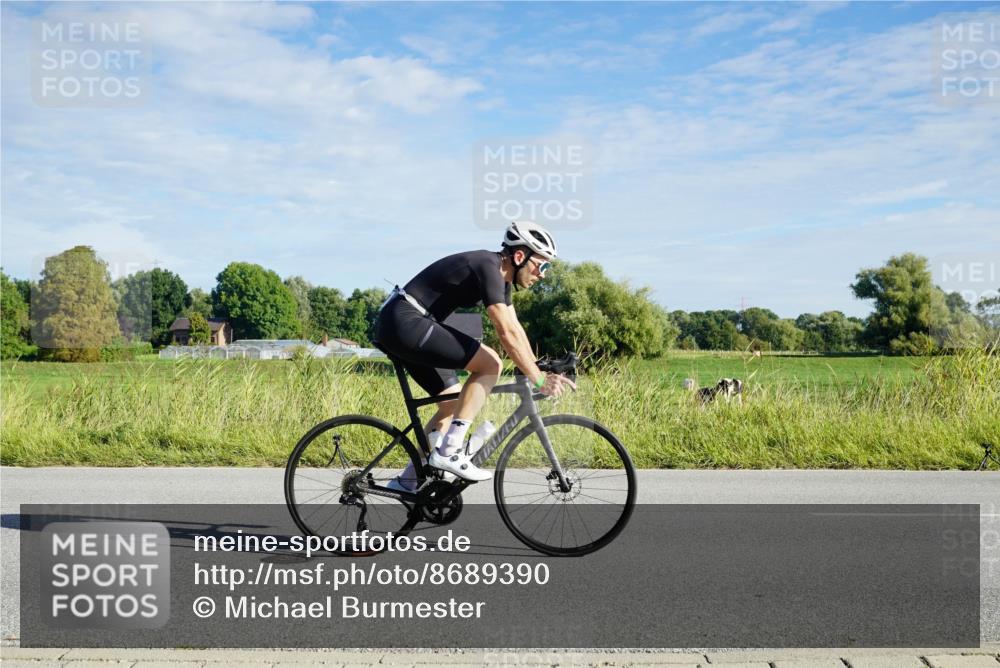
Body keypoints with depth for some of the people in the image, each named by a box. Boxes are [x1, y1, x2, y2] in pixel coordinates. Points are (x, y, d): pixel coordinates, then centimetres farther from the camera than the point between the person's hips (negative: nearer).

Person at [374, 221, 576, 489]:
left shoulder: (500, 275, 13)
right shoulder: (488, 267, -17)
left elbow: (515, 328, 16)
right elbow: (507, 333, -22)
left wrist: (539, 372, 10)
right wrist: (539, 379, -19)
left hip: (397, 327, 11)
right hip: (405, 323, -11)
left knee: (454, 403, 14)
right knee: (490, 363, -15)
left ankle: (407, 481, 18)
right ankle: (449, 450, -13)